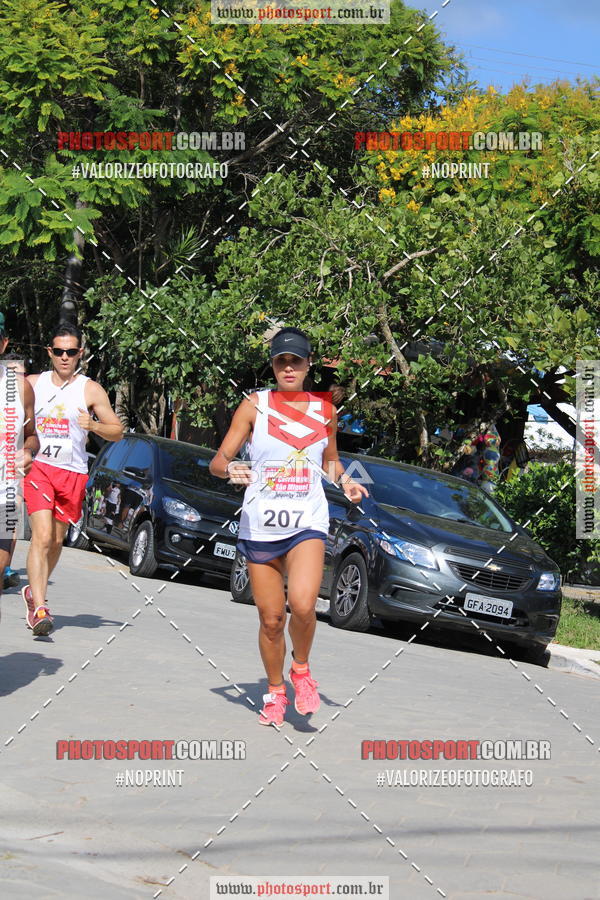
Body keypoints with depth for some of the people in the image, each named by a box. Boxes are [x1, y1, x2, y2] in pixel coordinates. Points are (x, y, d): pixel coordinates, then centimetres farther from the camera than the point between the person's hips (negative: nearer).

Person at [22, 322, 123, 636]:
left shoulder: (91, 390, 2)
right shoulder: (32, 383, 7)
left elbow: (117, 432, 2)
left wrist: (94, 425, -17)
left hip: (73, 473, 1)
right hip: (38, 467, -1)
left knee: (56, 541, 11)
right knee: (42, 537, -16)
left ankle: (33, 592, 34)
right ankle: (39, 608, -20)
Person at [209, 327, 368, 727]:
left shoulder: (324, 410, 8)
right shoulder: (254, 406, 1)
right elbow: (218, 461, -1)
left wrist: (344, 480, 4)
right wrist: (230, 468, -23)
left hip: (307, 524, 0)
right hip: (260, 525, 0)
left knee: (302, 605, -23)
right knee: (271, 619, 5)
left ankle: (301, 669, 6)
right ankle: (275, 691, 28)